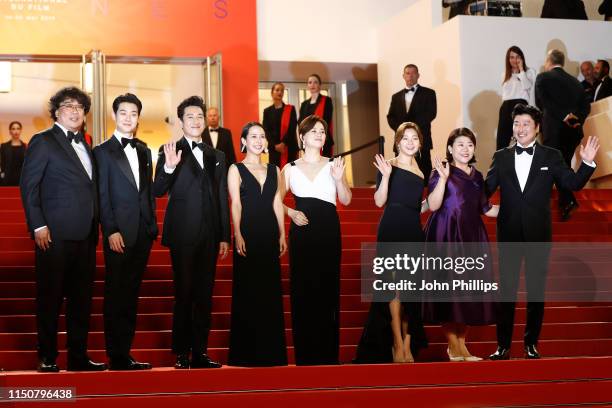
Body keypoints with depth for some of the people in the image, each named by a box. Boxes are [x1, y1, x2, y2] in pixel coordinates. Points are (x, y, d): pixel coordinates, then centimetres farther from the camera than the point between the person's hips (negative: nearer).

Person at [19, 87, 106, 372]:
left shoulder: (85, 146, 18)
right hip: (55, 234, -6)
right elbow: (28, 185, -7)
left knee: (81, 298, 9)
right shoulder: (43, 142, -2)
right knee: (50, 298, 0)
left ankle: (78, 357, 16)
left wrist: (94, 229, 11)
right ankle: (47, 358, 8)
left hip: (85, 235, 7)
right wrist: (38, 226, -14)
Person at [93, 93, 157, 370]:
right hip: (119, 234, -5)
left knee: (131, 295, 8)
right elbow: (102, 196, -6)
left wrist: (152, 226, 9)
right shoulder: (103, 152, -1)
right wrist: (111, 231, -13)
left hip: (143, 233, 5)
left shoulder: (144, 151, 15)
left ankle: (125, 354, 13)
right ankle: (116, 357, 2)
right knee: (116, 296, -2)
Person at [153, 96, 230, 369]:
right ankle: (181, 354, 1)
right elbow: (158, 192, -7)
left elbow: (223, 200, 16)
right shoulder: (170, 152, 2)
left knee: (204, 295, 6)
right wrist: (169, 167, -24)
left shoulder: (217, 157, 16)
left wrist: (224, 237, 11)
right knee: (184, 295, -4)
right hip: (183, 234, -4)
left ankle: (200, 353, 11)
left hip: (209, 236, 4)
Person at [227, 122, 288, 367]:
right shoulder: (236, 170, 3)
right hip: (248, 235, -4)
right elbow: (235, 204, -5)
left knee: (271, 291, 4)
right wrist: (238, 235, -15)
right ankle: (246, 352, 4)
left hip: (270, 236, 4)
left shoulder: (274, 170, 14)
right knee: (247, 291, -1)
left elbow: (277, 203, 11)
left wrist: (282, 234, 3)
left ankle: (270, 351, 10)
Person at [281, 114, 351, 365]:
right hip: (301, 231, 0)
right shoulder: (290, 169, 11)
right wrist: (291, 213, -9)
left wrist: (339, 179, -14)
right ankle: (305, 354, 2)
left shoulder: (333, 165, 10)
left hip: (328, 231, 0)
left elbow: (346, 201, 3)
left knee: (327, 287, -2)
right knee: (302, 288, -3)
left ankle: (327, 352, 3)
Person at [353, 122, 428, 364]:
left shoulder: (422, 171, 16)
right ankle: (397, 343, -9)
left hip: (414, 231, 6)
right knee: (396, 284, -10)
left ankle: (408, 343, 9)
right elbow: (379, 201, -11)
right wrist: (386, 176, -23)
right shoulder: (388, 166, -1)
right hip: (391, 229, -6)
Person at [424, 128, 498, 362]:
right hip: (447, 236, -6)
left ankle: (462, 344, 12)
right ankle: (453, 346, 1)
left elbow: (486, 209, 20)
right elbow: (433, 205, -12)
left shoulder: (477, 176, 15)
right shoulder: (441, 172, -2)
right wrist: (443, 178, -21)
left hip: (472, 237, 6)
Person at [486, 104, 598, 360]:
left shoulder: (551, 156, 3)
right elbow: (486, 189, 2)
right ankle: (503, 345, 8)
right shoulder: (501, 157, 6)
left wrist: (587, 163, -14)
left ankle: (531, 343, 16)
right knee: (506, 289, 3)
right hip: (508, 233, 1)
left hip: (538, 233, -1)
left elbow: (573, 184, 0)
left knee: (536, 289, 6)